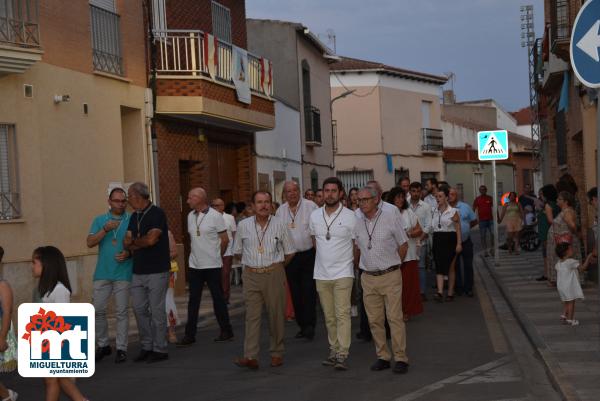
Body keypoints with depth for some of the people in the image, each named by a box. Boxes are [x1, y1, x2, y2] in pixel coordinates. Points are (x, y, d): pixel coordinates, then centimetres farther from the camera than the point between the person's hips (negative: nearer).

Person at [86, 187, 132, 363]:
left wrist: (129, 253, -16)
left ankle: (121, 348, 8)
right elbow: (90, 242, -2)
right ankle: (103, 345, 20)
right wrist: (105, 229, -16)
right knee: (98, 310, 5)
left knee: (122, 312, 1)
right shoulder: (99, 220, 8)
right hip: (102, 273, 2)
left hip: (123, 274, -2)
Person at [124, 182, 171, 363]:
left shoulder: (157, 214, -10)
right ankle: (146, 346, 18)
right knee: (139, 309, 8)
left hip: (156, 271, -7)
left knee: (157, 310, -3)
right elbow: (127, 243, 9)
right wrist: (143, 243, -10)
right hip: (138, 271, 7)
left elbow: (151, 239, -19)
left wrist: (134, 241, -1)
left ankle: (159, 349, 6)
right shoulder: (134, 217, 14)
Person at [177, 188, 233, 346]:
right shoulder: (190, 216, 7)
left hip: (212, 266, -5)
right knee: (193, 300, 6)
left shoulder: (215, 216, -10)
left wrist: (217, 256, 5)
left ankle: (226, 331, 15)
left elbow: (225, 240, -5)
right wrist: (195, 254, 12)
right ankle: (190, 335, 10)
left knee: (218, 299, 3)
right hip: (194, 265, 5)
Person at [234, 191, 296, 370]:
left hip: (274, 274, -1)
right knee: (252, 316, -5)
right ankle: (250, 357, -11)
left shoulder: (279, 225, 1)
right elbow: (238, 251, 16)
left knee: (276, 314, 4)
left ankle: (277, 354, 15)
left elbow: (289, 251, 10)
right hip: (251, 276, 1)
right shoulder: (243, 226, 4)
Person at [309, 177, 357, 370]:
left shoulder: (350, 217, -7)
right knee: (329, 316, 11)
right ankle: (333, 350, 20)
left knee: (342, 314, -10)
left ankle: (342, 355, -12)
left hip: (342, 273, -4)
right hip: (321, 274, 4)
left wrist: (348, 260, 4)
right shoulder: (315, 216, 5)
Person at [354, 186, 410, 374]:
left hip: (390, 276, -4)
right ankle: (383, 357, 14)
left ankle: (400, 358, -2)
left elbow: (403, 245, 4)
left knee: (395, 317, -6)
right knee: (374, 320, 6)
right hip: (368, 278, 4)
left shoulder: (391, 217, -5)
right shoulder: (356, 221, 4)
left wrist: (392, 265, 9)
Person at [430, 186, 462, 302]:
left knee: (450, 267, 6)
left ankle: (450, 293, 14)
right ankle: (440, 292, -12)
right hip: (437, 240, 4)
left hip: (450, 239, -4)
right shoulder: (434, 212, 10)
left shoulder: (453, 211, -4)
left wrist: (459, 243, -12)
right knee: (439, 266, -5)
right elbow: (431, 227, 14)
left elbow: (458, 229, -6)